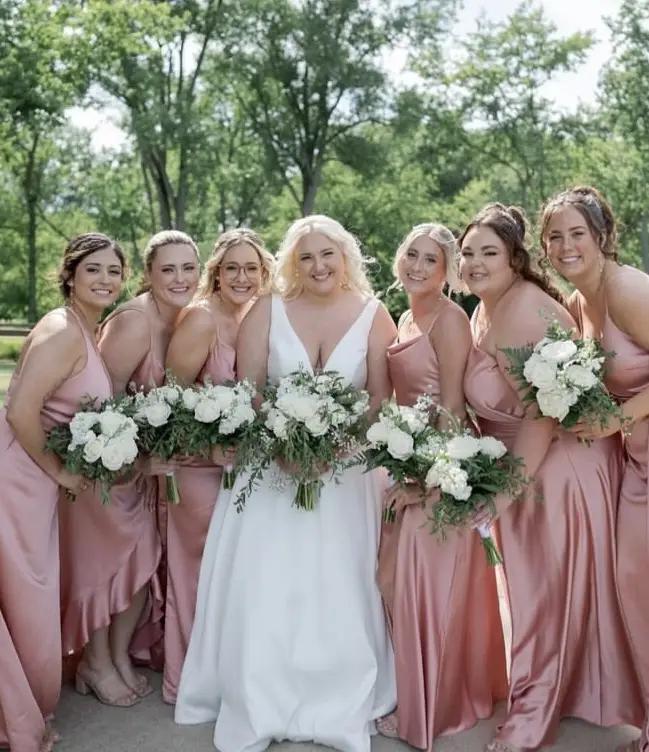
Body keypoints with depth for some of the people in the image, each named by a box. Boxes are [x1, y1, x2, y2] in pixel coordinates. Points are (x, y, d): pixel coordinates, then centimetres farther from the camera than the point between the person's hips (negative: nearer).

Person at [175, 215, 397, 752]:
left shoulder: (373, 315, 0)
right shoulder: (267, 311, 0)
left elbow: (382, 399, -1)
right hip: (270, 465, 0)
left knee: (337, 590, 3)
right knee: (262, 587, 0)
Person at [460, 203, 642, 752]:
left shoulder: (530, 310, -23)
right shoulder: (481, 315, 6)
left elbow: (545, 409, -25)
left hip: (561, 461, -9)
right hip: (517, 462, 9)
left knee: (554, 587, 5)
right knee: (530, 581, 20)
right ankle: (550, 694, 41)